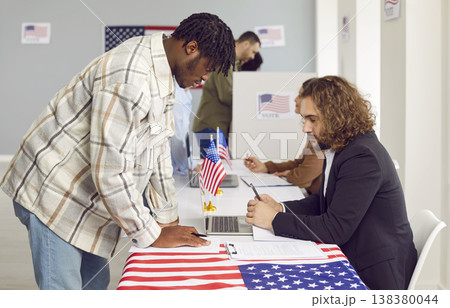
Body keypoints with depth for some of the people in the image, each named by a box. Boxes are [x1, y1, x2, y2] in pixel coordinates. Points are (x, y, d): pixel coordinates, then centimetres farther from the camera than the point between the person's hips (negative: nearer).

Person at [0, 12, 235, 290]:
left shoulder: (161, 73, 5)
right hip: (53, 196, -10)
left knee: (95, 283, 15)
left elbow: (157, 150, 12)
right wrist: (152, 235, -17)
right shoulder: (128, 79, -29)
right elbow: (110, 174, -29)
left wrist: (168, 219, 13)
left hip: (86, 201, 10)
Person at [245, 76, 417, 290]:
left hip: (373, 277, -8)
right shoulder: (339, 148, 7)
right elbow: (324, 201, 16)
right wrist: (280, 208, 0)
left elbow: (335, 229, -26)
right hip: (351, 263, 8)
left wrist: (275, 220, -18)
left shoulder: (363, 157, -24)